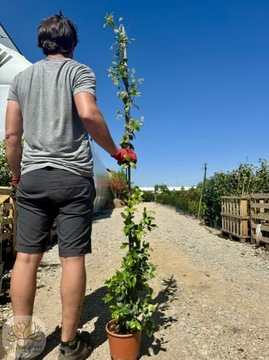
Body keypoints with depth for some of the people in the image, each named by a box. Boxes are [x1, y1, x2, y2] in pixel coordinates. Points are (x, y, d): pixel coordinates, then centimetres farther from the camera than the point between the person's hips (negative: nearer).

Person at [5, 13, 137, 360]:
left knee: (26, 257, 7)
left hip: (32, 176, 4)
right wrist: (116, 151, -5)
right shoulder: (79, 71, 6)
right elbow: (88, 113, -15)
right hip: (73, 176, -4)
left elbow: (12, 134, 11)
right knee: (72, 258, 1)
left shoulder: (22, 77, 17)